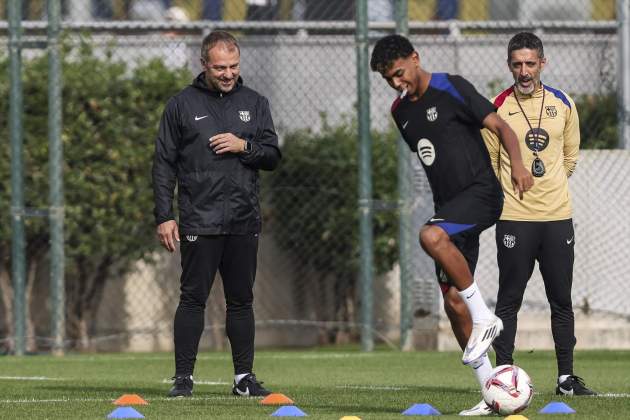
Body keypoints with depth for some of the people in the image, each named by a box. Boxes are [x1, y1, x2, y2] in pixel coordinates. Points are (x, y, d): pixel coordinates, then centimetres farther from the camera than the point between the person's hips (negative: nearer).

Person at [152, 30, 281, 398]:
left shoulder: (255, 104, 11)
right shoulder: (182, 105, 2)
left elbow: (273, 157, 10)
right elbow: (164, 164, 2)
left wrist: (244, 146, -10)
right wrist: (164, 216, -5)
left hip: (244, 222, 3)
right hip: (199, 222, -3)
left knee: (241, 301, 7)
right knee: (193, 299, -4)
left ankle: (245, 377, 13)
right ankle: (184, 377, 0)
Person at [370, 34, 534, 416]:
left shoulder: (451, 89, -6)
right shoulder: (401, 112, 15)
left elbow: (500, 126, -12)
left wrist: (517, 163, -29)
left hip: (481, 193, -8)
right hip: (449, 205, 8)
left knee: (432, 236, -35)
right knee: (453, 300, 1)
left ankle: (485, 318, -22)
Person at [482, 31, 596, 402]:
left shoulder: (563, 104, 5)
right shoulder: (498, 108, -4)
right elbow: (488, 162, 5)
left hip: (558, 216, 3)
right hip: (514, 218, -3)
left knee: (562, 300, 6)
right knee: (509, 300, -2)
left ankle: (566, 377, 11)